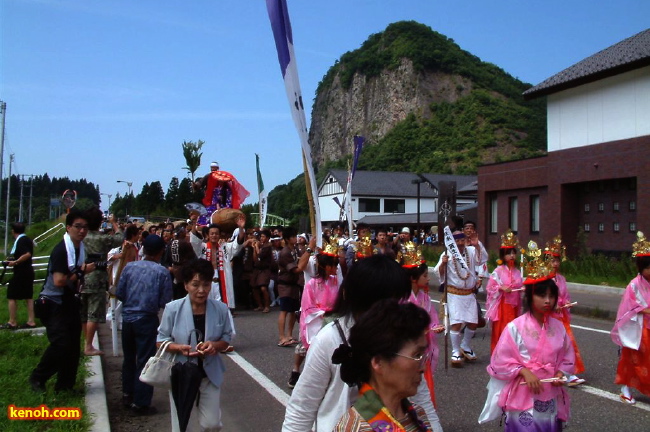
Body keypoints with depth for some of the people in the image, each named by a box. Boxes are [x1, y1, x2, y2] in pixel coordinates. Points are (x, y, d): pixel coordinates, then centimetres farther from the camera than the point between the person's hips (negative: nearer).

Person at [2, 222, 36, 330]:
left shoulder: (20, 241, -16)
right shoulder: (27, 239, 11)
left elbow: (27, 254, -28)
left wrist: (15, 262, -24)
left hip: (20, 272, -9)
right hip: (28, 271, 9)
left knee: (11, 296, 1)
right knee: (28, 296, 10)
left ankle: (12, 322, 4)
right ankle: (31, 321, 11)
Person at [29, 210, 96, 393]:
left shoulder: (80, 248, 8)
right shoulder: (61, 250, -18)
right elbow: (59, 281, -26)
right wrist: (82, 271, -18)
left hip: (70, 303, 8)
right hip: (54, 305, -8)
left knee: (73, 347, 8)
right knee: (61, 344, -16)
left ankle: (65, 386, 21)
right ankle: (37, 378, 6)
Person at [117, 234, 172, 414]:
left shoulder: (130, 267, -2)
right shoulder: (162, 272, -11)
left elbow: (120, 293, 1)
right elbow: (165, 302, -10)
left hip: (127, 317, 4)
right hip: (147, 320, -4)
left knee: (129, 358, 20)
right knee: (144, 361, 5)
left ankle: (128, 394, 35)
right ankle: (140, 403, 10)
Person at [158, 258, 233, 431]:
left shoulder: (220, 309, -8)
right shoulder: (172, 309, -13)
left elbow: (226, 338, 2)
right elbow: (161, 341, -4)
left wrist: (214, 345, -19)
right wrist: (180, 348, -23)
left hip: (210, 374, 1)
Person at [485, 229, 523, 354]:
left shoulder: (517, 272, 7)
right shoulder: (498, 271, -8)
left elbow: (520, 287, 16)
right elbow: (490, 287, -9)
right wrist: (501, 288, -21)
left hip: (514, 305, 5)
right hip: (502, 305, -5)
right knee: (500, 331, -1)